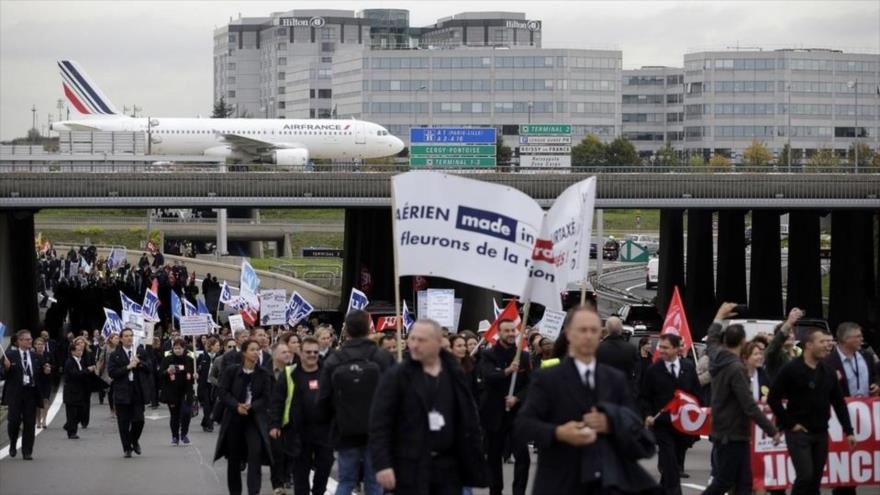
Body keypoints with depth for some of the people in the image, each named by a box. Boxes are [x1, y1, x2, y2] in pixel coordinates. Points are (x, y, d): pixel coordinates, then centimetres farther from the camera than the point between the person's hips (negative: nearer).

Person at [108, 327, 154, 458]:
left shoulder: (141, 352, 7)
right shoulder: (115, 355, 0)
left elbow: (150, 366, 3)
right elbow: (112, 372, -9)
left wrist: (139, 363, -13)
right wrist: (128, 367, -15)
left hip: (138, 391, 1)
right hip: (122, 392, -1)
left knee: (139, 420, -3)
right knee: (124, 422, 2)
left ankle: (134, 440, 26)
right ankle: (127, 448, 14)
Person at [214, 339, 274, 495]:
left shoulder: (264, 374, -2)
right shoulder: (231, 371, -3)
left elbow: (266, 398, -4)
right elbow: (222, 393, -5)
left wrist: (250, 407, -20)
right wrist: (237, 406, -20)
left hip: (255, 419, -1)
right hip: (234, 418, 1)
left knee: (255, 454, -18)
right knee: (234, 458, 10)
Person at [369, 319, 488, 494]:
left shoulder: (455, 376, 6)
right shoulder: (396, 376, -5)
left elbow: (469, 420, 12)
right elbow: (380, 423, -8)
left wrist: (473, 461, 8)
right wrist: (382, 464, -16)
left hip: (448, 465, 3)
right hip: (410, 466, -3)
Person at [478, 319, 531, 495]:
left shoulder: (524, 357, 4)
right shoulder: (488, 355, -2)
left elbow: (530, 384, 1)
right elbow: (488, 377, -20)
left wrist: (517, 398, -17)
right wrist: (507, 371, -37)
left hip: (516, 413, 0)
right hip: (494, 413, 0)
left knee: (523, 456, -13)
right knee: (494, 457, 10)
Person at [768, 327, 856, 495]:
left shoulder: (828, 371, 8)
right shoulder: (791, 369, -10)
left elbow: (839, 403, 12)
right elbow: (773, 399, -9)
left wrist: (848, 431, 7)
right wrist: (790, 423, -10)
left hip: (821, 433, 5)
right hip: (798, 432, -5)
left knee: (816, 479, 6)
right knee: (805, 476, -14)